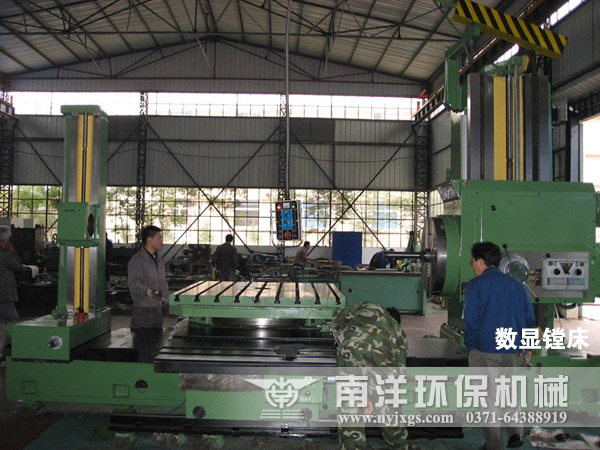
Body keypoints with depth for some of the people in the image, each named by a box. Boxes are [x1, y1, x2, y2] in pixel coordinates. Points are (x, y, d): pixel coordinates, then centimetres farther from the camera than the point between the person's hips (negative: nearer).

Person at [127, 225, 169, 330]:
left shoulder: (159, 259, 16)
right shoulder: (136, 260, -11)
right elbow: (134, 284, -21)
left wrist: (166, 301, 16)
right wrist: (149, 292, -35)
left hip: (158, 307, 8)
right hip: (142, 309, -8)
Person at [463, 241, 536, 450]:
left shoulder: (476, 285, -7)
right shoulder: (515, 284, 9)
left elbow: (471, 320, -13)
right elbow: (529, 318, 11)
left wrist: (470, 346, -2)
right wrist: (527, 346, 18)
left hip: (485, 349, -5)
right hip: (511, 349, 5)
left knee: (488, 396, 6)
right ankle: (516, 431, 16)